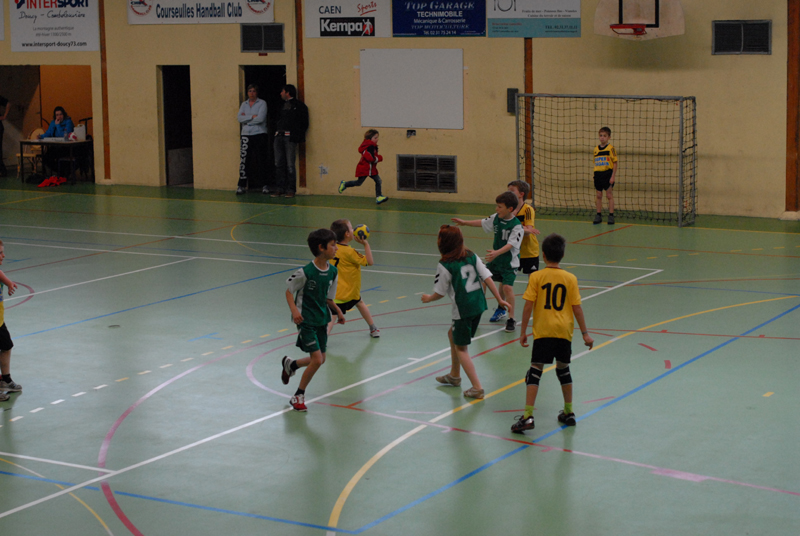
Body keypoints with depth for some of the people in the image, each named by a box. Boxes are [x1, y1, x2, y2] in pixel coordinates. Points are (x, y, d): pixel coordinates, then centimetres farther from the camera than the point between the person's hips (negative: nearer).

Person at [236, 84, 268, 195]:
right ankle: (242, 186, -2)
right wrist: (252, 117, -10)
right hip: (246, 134, 3)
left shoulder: (262, 103, 1)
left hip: (259, 134, -3)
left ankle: (264, 185, 4)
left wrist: (246, 119, -4)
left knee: (261, 160, -2)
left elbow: (260, 118, -12)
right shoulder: (244, 104, 14)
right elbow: (240, 118, 0)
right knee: (244, 160, -3)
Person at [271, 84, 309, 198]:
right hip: (279, 136, 7)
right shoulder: (283, 106, 22)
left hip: (290, 137, -7)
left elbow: (304, 124, -2)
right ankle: (280, 188, 7)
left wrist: (297, 137, -9)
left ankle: (291, 189, -4)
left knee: (290, 164, -7)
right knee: (279, 164, 4)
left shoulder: (299, 106, 1)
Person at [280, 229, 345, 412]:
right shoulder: (306, 272, -21)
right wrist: (294, 310, -24)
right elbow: (289, 291, -10)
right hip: (306, 320, -7)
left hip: (322, 319, 7)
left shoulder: (333, 271, 0)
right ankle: (298, 396, 6)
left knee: (320, 359, 13)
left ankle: (290, 364, 42)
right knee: (317, 359, -12)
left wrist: (338, 311, -4)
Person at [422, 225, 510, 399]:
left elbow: (440, 292, -5)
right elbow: (487, 277, 2)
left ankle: (477, 388, 0)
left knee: (461, 347, 7)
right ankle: (454, 375, 39)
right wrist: (499, 299, 8)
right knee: (453, 334, 27)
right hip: (479, 304, 8)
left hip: (463, 309, -7)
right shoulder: (472, 256, 5)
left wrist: (428, 299, 15)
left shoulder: (445, 265, -13)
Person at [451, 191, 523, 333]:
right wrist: (465, 222, 21)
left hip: (510, 261, -8)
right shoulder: (496, 218, -2)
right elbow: (482, 223, 16)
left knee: (507, 286, -20)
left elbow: (510, 244, -33)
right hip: (496, 258, 8)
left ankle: (511, 319, -8)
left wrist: (497, 252, -48)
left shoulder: (516, 226, -23)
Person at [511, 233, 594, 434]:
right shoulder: (570, 278, 1)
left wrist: (523, 332, 0)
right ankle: (568, 412, 26)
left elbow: (528, 306, -7)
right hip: (564, 331, 3)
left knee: (535, 371, -3)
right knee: (563, 369, 19)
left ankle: (528, 416, -13)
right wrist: (585, 333, 8)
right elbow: (577, 308, 1)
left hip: (543, 331, -3)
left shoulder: (536, 277, -5)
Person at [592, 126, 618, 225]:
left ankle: (611, 216, 3)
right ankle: (598, 215, 15)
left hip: (607, 174, -5)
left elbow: (615, 163, -6)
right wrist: (595, 176, 11)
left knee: (609, 195, -1)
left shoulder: (611, 148, -6)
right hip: (598, 174, 5)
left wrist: (613, 176, -11)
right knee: (599, 195, 9)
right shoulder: (596, 149, 8)